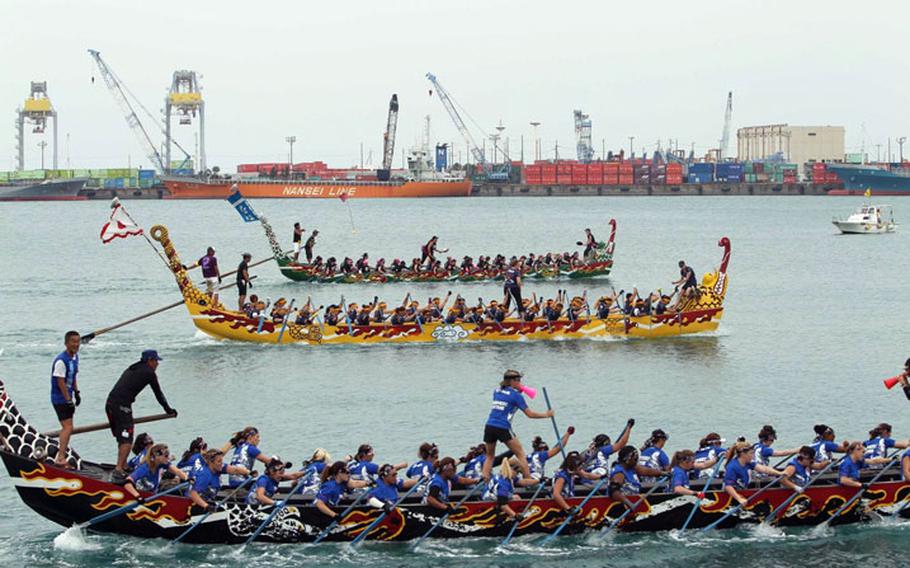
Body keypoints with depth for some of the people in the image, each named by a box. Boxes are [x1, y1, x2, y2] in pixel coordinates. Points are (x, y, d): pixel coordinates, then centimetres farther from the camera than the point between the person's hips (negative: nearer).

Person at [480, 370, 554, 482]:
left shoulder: (496, 392, 16)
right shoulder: (516, 395, -1)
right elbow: (530, 414, 0)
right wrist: (546, 415, 13)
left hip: (489, 427, 5)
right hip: (503, 428, -5)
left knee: (490, 456, 17)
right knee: (521, 455, 4)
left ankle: (484, 481, 3)